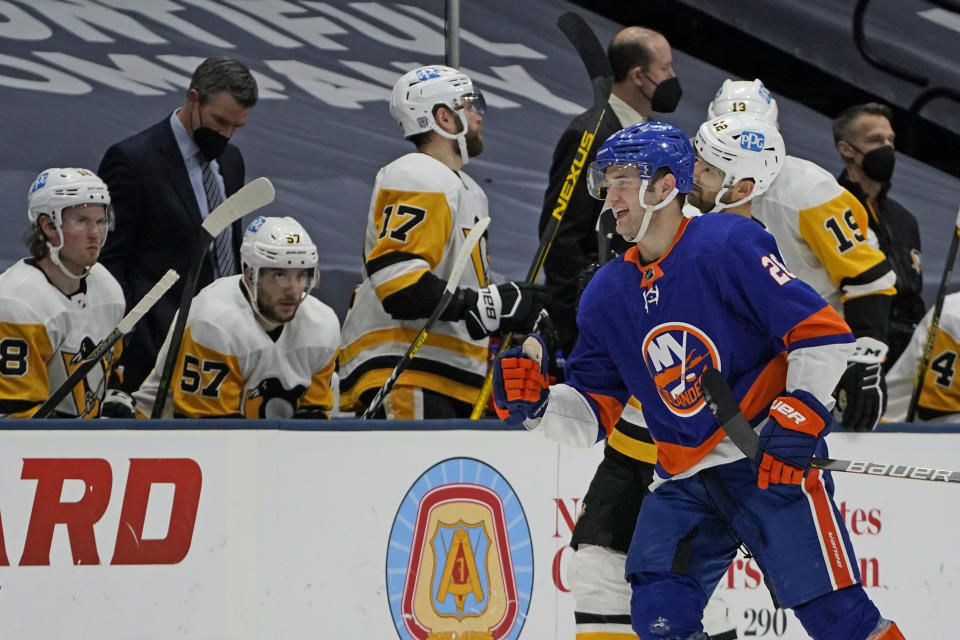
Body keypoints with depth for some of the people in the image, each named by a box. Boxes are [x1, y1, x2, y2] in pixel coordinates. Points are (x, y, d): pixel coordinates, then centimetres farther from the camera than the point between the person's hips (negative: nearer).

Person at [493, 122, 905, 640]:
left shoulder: (729, 247, -11)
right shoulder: (607, 295, 9)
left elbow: (823, 333, -13)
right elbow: (590, 414, 11)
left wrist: (796, 421, -18)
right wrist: (532, 402, -8)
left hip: (774, 465, -6)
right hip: (685, 480, 6)